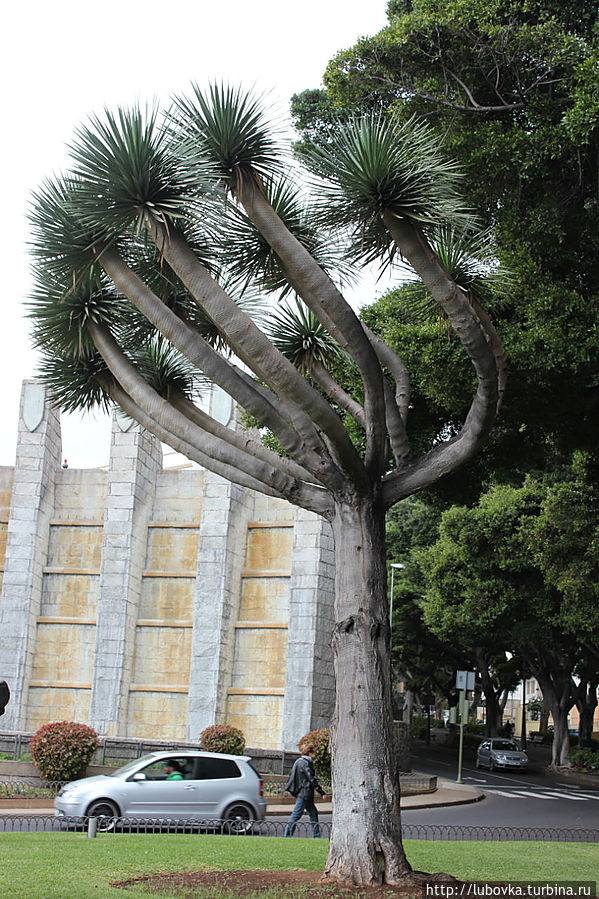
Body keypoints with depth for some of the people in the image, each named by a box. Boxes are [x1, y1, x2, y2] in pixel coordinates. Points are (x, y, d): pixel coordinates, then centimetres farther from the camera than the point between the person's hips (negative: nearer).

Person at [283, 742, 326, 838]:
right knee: (297, 814, -5)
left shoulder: (300, 761, 13)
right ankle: (287, 835, -1)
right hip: (304, 793, -10)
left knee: (313, 813, 12)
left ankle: (317, 836, 16)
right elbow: (311, 779, -19)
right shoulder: (305, 763, -17)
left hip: (303, 793, 10)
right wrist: (322, 792, -17)